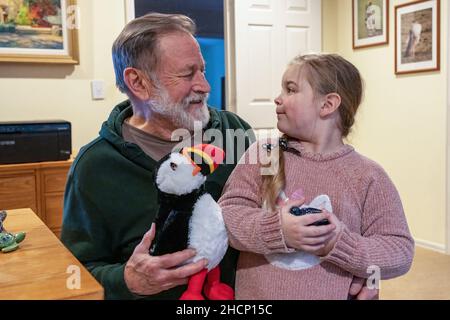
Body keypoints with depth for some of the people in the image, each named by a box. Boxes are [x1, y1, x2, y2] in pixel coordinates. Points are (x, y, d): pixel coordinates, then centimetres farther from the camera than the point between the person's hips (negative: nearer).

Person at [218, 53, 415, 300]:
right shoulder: (262, 154, -4)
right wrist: (276, 229, -27)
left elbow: (400, 251, -9)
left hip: (331, 293, -1)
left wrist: (341, 244, -24)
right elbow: (226, 214, -10)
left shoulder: (367, 176, -9)